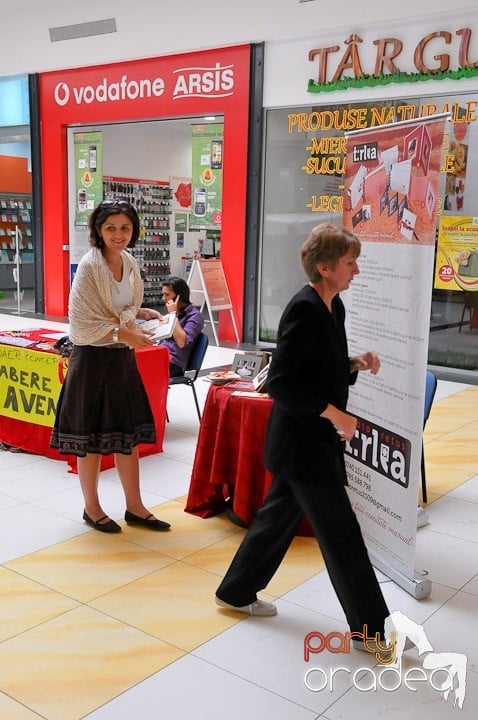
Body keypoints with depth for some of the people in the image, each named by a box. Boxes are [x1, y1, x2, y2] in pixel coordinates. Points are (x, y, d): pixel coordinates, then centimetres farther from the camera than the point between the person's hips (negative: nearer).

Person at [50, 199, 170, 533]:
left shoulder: (130, 263, 5)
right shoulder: (89, 266, -16)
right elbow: (82, 322, -18)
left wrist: (145, 312, -4)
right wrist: (124, 334, -21)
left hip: (123, 358, 7)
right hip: (94, 358, -7)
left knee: (129, 434, 12)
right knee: (92, 438, 6)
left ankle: (135, 507, 24)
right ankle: (92, 508, 23)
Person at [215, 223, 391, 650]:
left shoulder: (333, 306, 8)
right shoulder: (304, 309, -21)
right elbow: (280, 382, -24)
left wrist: (355, 365, 1)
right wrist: (334, 414, -22)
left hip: (315, 438, 10)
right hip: (302, 440, -10)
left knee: (281, 514, 20)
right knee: (341, 532, 0)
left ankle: (237, 593, 37)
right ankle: (370, 629, 15)